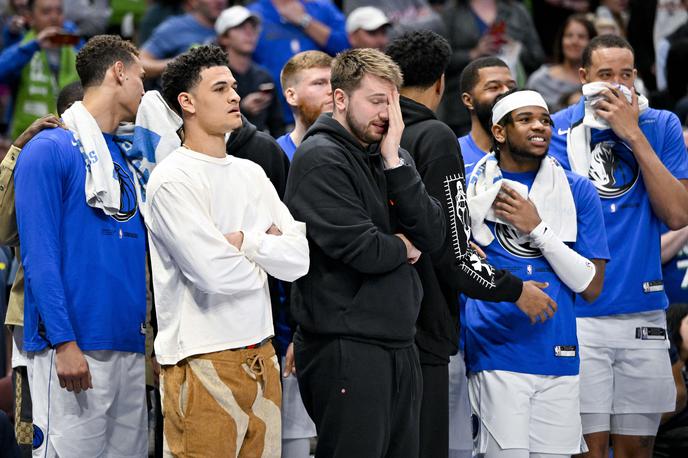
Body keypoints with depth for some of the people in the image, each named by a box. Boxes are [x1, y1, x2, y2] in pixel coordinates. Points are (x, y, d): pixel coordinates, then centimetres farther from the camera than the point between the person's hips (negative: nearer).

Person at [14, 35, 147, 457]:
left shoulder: (124, 160, 20)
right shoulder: (50, 150, -3)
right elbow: (39, 254, -10)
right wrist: (64, 342, -17)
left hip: (130, 350, 7)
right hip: (77, 349, -7)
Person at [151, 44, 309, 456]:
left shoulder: (251, 173, 14)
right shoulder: (173, 179, -9)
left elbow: (301, 258, 5)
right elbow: (216, 273, -18)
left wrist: (244, 242, -10)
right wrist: (268, 246, 1)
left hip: (261, 355, 7)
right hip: (204, 361, -7)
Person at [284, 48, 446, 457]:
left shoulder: (391, 158, 12)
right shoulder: (321, 159, -10)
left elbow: (433, 236, -1)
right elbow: (363, 250, -19)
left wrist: (394, 162, -7)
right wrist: (403, 247, 1)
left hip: (399, 343, 8)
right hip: (345, 347, -7)